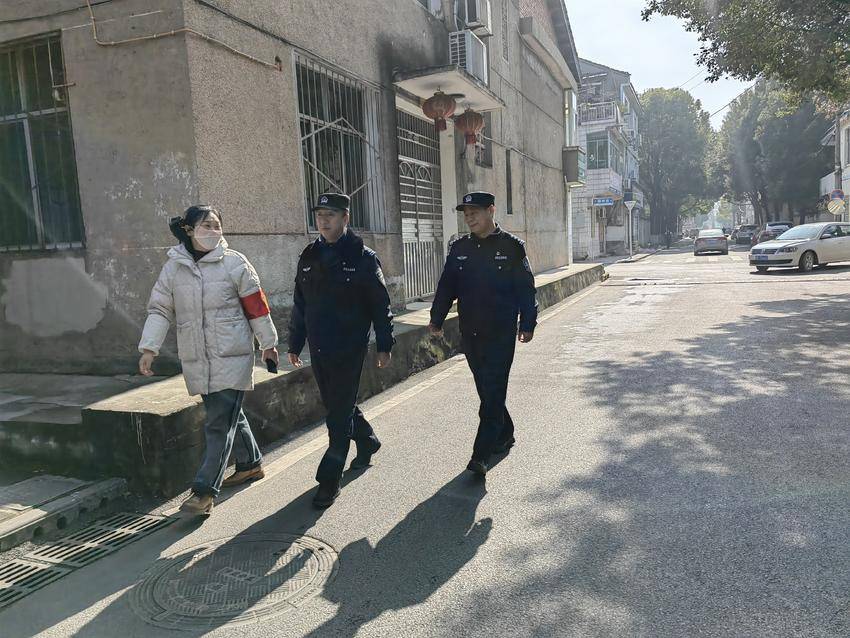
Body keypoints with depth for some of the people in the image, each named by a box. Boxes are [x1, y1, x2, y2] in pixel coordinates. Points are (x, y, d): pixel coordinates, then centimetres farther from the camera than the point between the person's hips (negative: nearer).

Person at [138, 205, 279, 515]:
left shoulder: (234, 263, -4)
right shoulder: (173, 267, 5)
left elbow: (256, 305, 0)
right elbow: (159, 309, 7)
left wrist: (268, 343, 3)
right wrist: (148, 348, -1)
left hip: (232, 356, -4)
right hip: (196, 359, 4)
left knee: (220, 423, -6)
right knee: (229, 415, 18)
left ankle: (205, 490, -1)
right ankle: (251, 464, 37)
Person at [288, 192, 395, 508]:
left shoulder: (362, 257, -7)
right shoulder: (310, 257, 8)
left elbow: (380, 305, -6)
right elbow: (300, 305, 14)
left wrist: (384, 345, -7)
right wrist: (295, 344, 15)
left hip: (349, 349, -6)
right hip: (318, 349, 6)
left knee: (339, 414, -2)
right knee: (338, 406, 18)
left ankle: (329, 479, 7)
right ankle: (367, 442, 44)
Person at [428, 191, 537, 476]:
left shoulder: (511, 247, -3)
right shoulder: (459, 248, 9)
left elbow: (526, 288, -1)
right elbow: (447, 286, 9)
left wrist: (527, 324, -4)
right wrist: (436, 319, 1)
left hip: (501, 334, -5)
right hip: (470, 333, 5)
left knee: (493, 393, -6)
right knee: (486, 390, 14)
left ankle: (481, 455, -5)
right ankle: (505, 435, 33)